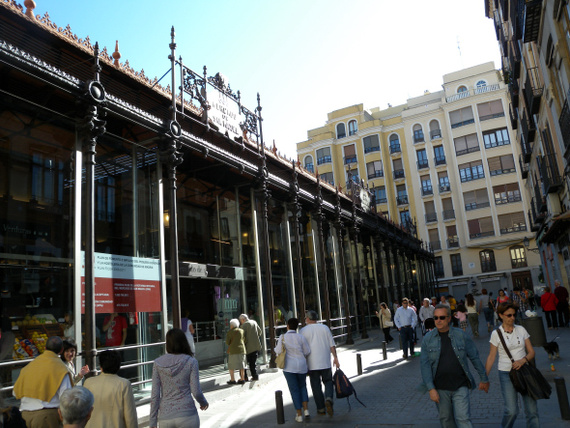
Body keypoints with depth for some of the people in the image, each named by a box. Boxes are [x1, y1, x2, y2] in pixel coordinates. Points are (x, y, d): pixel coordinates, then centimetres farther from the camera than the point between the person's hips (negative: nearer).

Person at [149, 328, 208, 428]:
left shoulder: (158, 363, 0)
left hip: (165, 417, 2)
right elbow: (196, 392, -6)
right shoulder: (191, 362, -4)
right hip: (187, 415, -2)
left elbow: (155, 395, -2)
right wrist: (204, 402, 15)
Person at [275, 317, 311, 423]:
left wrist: (276, 346, 10)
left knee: (294, 390, 7)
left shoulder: (282, 337, -7)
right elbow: (307, 352, 2)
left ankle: (299, 415, 9)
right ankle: (306, 410, 11)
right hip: (301, 365, 2)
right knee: (302, 387, 21)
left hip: (289, 366, -2)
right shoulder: (301, 337, -2)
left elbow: (278, 351, -11)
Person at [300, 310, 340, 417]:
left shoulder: (303, 330, -3)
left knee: (316, 386, 8)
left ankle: (321, 408, 10)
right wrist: (335, 358, 7)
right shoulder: (324, 328, 4)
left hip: (312, 364, -1)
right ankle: (328, 398, -11)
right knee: (328, 381, 14)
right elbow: (332, 345, 2)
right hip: (325, 362, 2)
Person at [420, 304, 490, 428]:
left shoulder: (461, 335, -3)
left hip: (460, 386, -1)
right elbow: (425, 365, -5)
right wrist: (431, 389, -11)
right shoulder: (428, 339, -3)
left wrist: (484, 379, 10)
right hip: (440, 388, 1)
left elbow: (475, 357, 5)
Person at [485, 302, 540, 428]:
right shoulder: (496, 334, -3)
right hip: (506, 374, -3)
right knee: (511, 410, -9)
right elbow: (491, 357, 1)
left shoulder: (521, 330, 4)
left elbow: (531, 352, 7)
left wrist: (523, 360, -14)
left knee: (532, 409, 0)